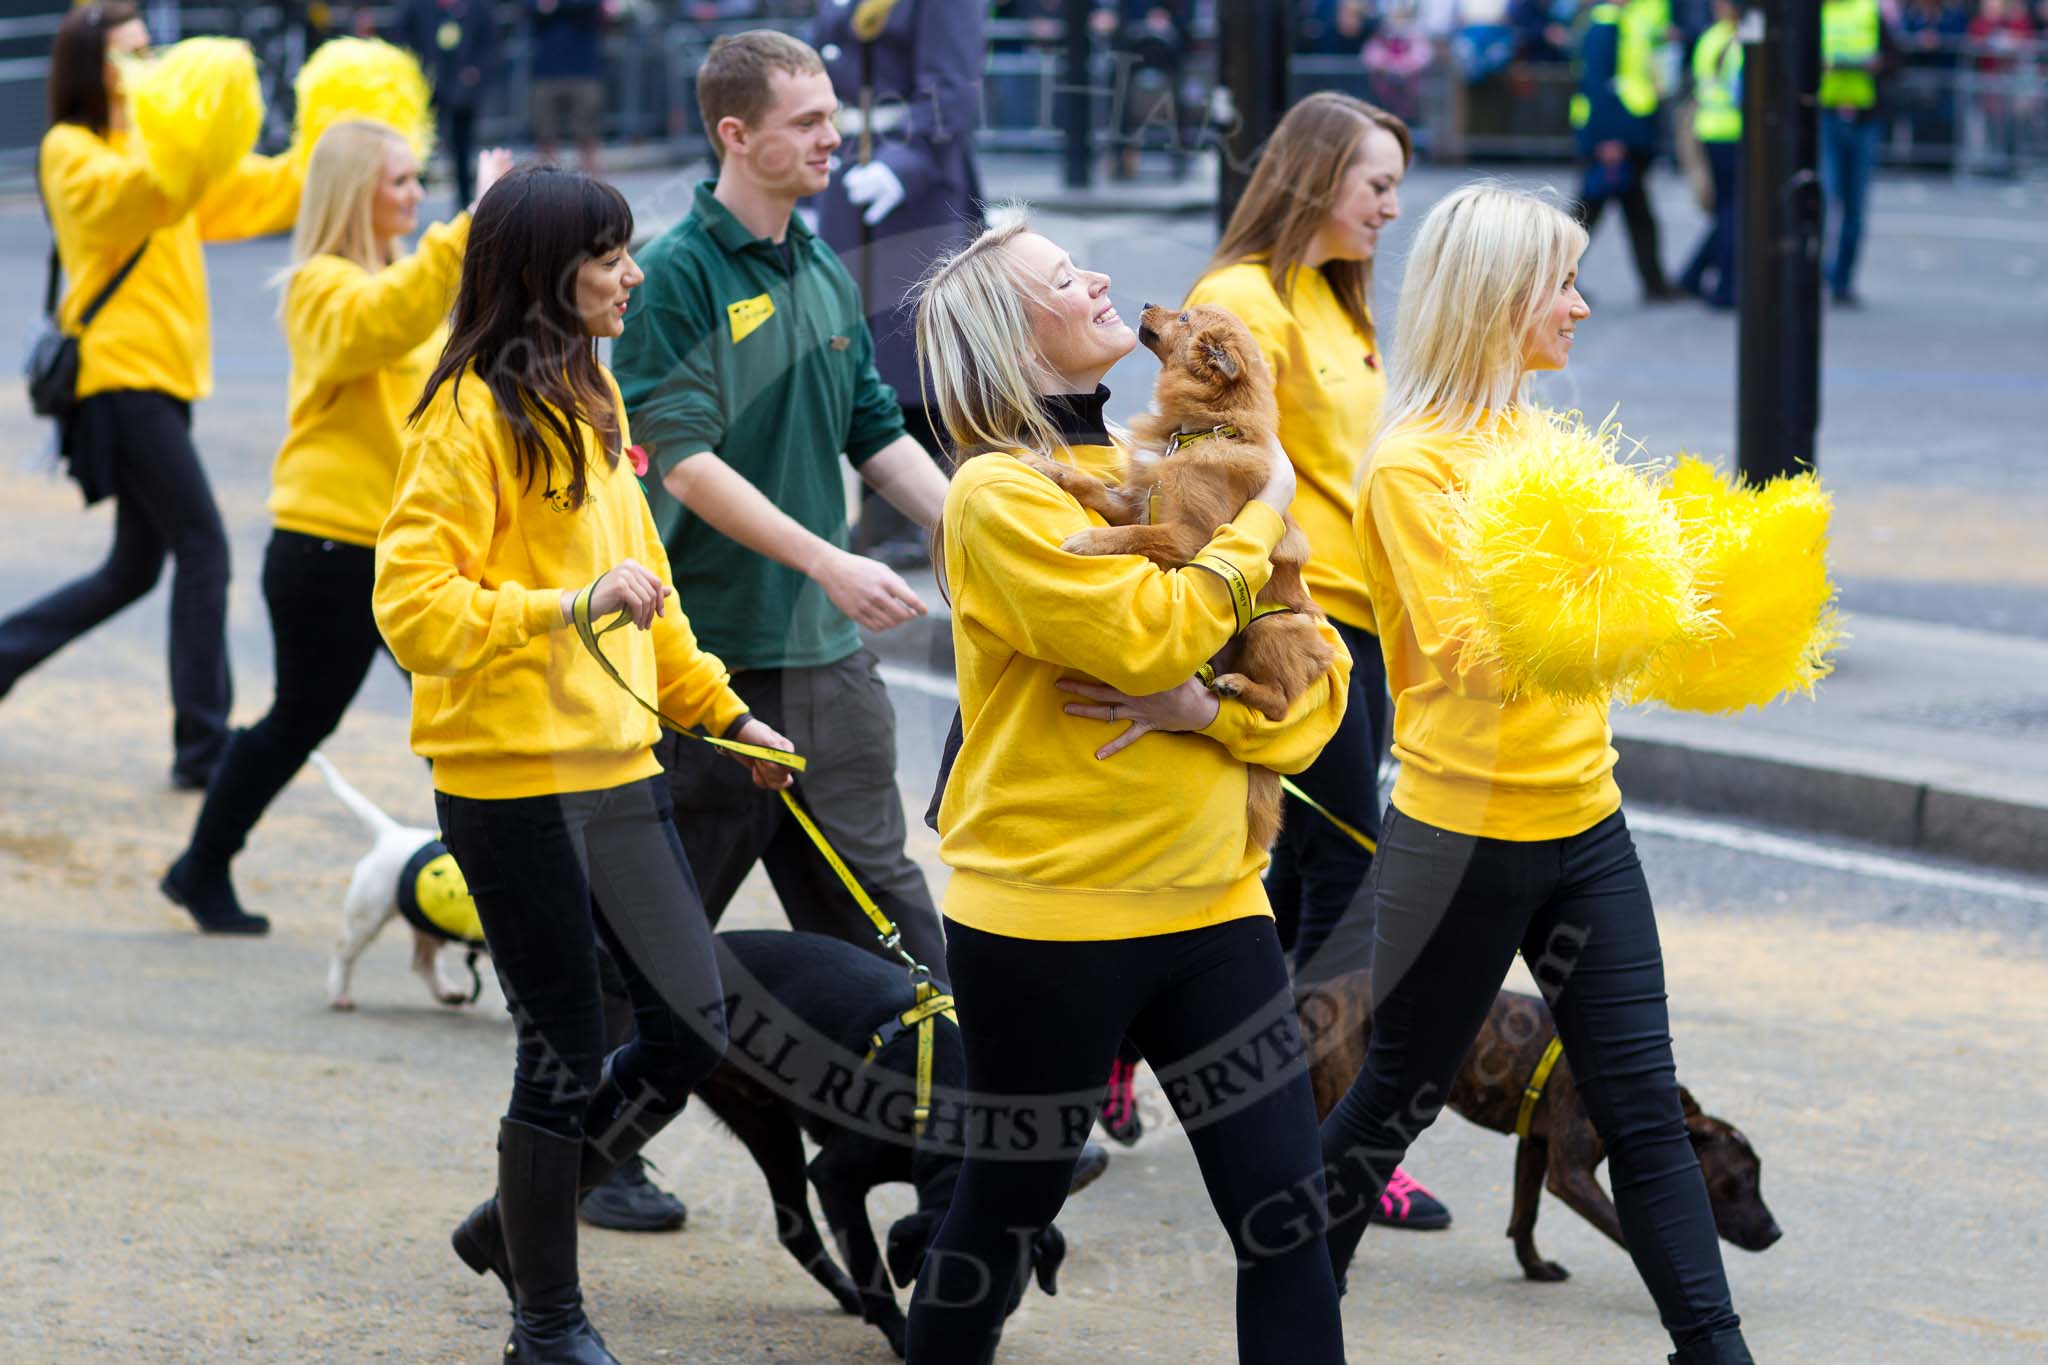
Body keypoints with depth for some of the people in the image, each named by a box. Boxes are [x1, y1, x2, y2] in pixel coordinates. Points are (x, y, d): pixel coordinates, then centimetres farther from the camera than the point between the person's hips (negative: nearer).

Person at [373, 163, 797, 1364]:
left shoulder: (588, 397, 13)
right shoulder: (474, 415, -14)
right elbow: (414, 605, -20)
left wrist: (719, 709, 23)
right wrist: (573, 605, -27)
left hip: (615, 767, 8)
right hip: (514, 781, -8)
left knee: (691, 1029, 7)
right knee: (570, 1058, -1)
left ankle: (516, 1225, 28)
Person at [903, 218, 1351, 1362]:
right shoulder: (1001, 494, -9)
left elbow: (1316, 675, 5)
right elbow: (1152, 635, -24)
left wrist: (1206, 706, -14)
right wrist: (1260, 516, -10)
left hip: (1209, 902, 6)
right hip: (1047, 918, -6)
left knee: (1288, 1217, 1)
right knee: (1003, 1215, 8)